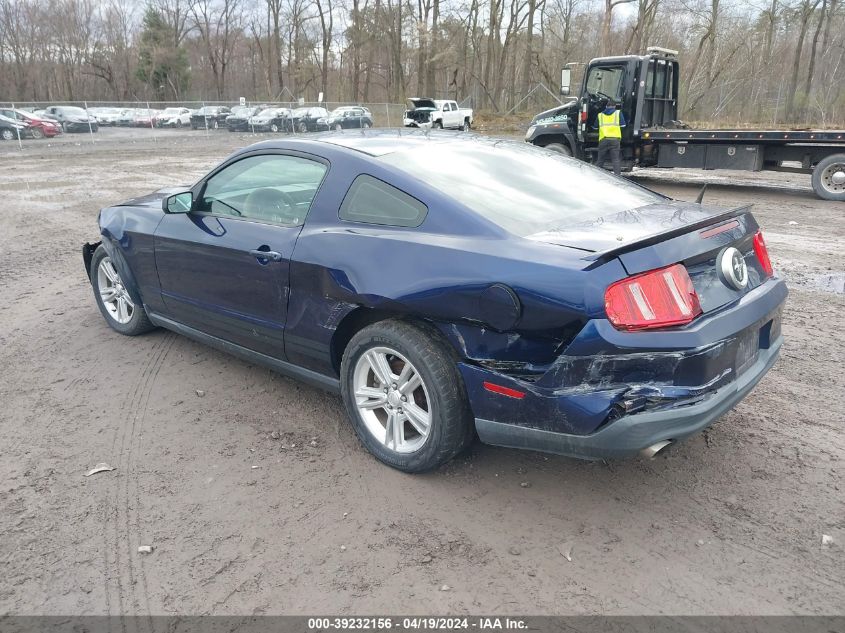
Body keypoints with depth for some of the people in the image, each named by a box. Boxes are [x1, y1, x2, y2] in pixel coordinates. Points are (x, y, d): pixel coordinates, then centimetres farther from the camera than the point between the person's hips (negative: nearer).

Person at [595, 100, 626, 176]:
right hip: (615, 139, -1)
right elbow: (623, 125, 12)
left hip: (603, 139, 2)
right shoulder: (618, 113, 13)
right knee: (616, 159, -3)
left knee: (600, 159, 9)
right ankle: (617, 175, -12)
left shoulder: (600, 115, 17)